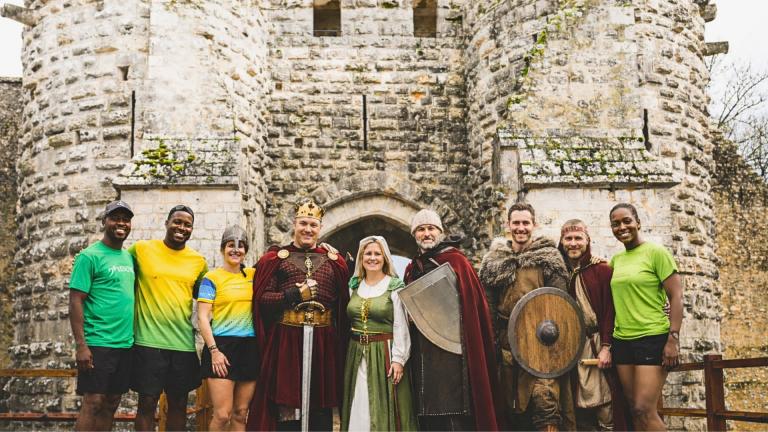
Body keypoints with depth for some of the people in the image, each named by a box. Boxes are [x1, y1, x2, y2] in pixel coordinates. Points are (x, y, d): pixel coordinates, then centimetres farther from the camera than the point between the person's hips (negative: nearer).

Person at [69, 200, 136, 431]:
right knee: (93, 403, -4)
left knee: (111, 403, 10)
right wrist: (81, 345, -17)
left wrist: (133, 336, 12)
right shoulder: (90, 256, -7)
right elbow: (75, 301, -11)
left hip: (126, 344, 7)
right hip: (98, 343, -6)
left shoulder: (129, 257, 14)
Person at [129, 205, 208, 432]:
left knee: (179, 403, 10)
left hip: (184, 343, 3)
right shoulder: (141, 249, -1)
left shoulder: (199, 261, 8)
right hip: (149, 340, -3)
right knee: (147, 402, 1)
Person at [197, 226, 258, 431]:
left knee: (240, 414, 8)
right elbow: (202, 317, -5)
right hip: (222, 346, -4)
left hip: (250, 348, 4)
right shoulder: (212, 277, 0)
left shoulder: (253, 275, 12)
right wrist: (214, 350, -12)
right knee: (222, 415, -9)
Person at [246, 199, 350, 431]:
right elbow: (261, 298, -3)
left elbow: (343, 305, 11)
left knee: (321, 409, 4)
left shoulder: (334, 261, 12)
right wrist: (296, 294, -13)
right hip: (286, 340, -2)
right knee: (286, 408, -1)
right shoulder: (276, 258, 6)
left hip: (323, 342, 2)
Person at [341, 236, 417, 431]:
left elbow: (401, 327, -8)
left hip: (384, 352, -4)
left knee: (383, 407, -1)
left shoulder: (394, 286, -5)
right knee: (358, 407, 8)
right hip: (356, 354, 4)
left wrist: (398, 359, -13)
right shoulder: (354, 285, 9)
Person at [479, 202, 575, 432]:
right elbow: (488, 303, 11)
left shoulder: (548, 257, 2)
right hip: (506, 340, 3)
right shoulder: (493, 260, 9)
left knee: (546, 400, -14)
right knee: (511, 402, 11)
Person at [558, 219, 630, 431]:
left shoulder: (602, 270, -2)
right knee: (577, 406, 6)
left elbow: (610, 310, -6)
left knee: (604, 405, -6)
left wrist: (606, 347, -13)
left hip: (597, 347, -4)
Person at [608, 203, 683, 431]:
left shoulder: (656, 252, -6)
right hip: (622, 341, 6)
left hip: (653, 339, -6)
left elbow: (676, 296, -9)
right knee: (635, 410, 7)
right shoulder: (615, 260, 11)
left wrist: (673, 338, -16)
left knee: (644, 410, -12)